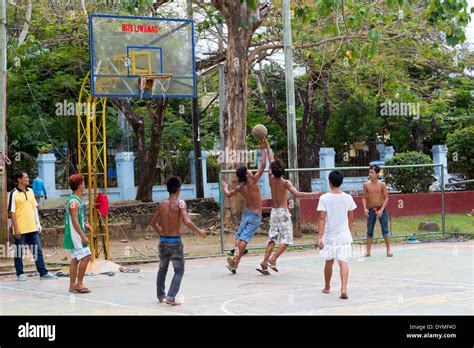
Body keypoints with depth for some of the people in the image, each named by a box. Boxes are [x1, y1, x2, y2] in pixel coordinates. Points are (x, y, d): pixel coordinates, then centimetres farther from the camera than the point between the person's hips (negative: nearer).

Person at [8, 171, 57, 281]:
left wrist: (38, 223, 12)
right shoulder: (14, 194, -8)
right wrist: (16, 228, -14)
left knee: (37, 251, 7)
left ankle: (43, 273, 11)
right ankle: (20, 274, 14)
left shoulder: (30, 191, 11)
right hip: (20, 229, -6)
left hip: (33, 228, 6)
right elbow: (12, 212, -10)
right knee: (19, 252, 5)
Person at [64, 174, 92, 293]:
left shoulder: (75, 200, 15)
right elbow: (74, 221, -22)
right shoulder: (74, 202, -17)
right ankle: (79, 283, -5)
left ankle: (72, 286, 13)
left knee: (75, 259, 10)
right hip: (75, 234, -10)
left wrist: (84, 225, 15)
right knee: (85, 256, -9)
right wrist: (83, 236, -22)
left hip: (75, 235, 10)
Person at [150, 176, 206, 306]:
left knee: (162, 269, 22)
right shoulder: (180, 203, -12)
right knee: (179, 271, 5)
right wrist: (199, 231, -9)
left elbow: (153, 223, 15)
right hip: (175, 241, -5)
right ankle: (171, 297, -7)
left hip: (163, 241, 5)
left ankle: (160, 295, 33)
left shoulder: (162, 204, 4)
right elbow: (187, 222, -23)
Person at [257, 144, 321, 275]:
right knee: (286, 239, -1)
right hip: (283, 212, -6)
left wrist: (268, 147, 22)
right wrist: (313, 195, -30)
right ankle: (273, 259, -16)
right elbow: (297, 194, -28)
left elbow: (271, 161, 12)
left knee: (272, 239, 9)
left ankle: (265, 263, 1)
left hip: (274, 211, 6)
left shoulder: (271, 179, -1)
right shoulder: (286, 183, -14)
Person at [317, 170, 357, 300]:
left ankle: (327, 287, 34)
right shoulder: (348, 198, -1)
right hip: (344, 236, 1)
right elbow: (351, 218, 9)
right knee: (343, 262, -5)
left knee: (329, 262, 17)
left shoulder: (324, 198, -9)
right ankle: (344, 289, -23)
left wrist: (319, 237, -14)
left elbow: (322, 219, -13)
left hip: (329, 236, -1)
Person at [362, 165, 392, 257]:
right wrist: (365, 209, -8)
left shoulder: (382, 184, -5)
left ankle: (388, 250, 6)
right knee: (369, 230, 5)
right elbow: (364, 197, 6)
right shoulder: (366, 185, 1)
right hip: (371, 210, 2)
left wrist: (382, 209, -14)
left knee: (385, 229, -1)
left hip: (381, 209, -2)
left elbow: (386, 198, -4)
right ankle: (368, 251, 12)